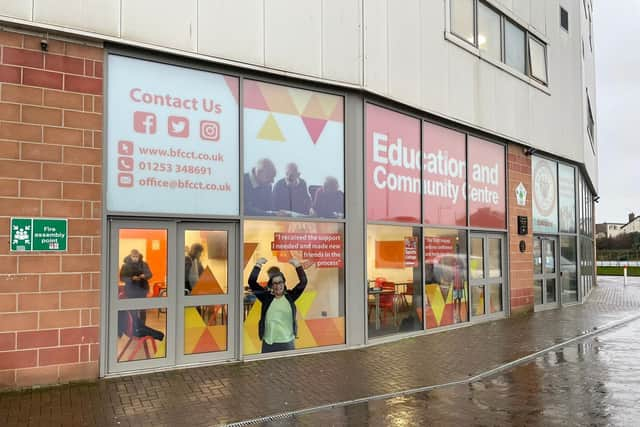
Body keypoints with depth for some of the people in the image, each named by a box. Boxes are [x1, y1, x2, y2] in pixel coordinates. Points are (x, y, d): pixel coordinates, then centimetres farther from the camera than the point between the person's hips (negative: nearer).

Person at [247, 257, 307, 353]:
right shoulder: (266, 297, 0)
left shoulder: (290, 296, 3)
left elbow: (303, 282, -5)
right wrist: (258, 266, -11)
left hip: (288, 342, 1)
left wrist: (298, 267, -15)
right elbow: (252, 282, -7)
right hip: (269, 343, -1)